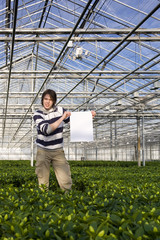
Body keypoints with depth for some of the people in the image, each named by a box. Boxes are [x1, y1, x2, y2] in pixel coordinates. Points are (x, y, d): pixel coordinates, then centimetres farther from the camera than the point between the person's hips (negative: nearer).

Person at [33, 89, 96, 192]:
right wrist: (62, 118, -27)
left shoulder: (60, 110, 0)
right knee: (43, 184, 4)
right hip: (43, 151, -2)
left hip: (58, 151, 2)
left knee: (66, 182, -6)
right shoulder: (38, 114, -8)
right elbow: (46, 129, -23)